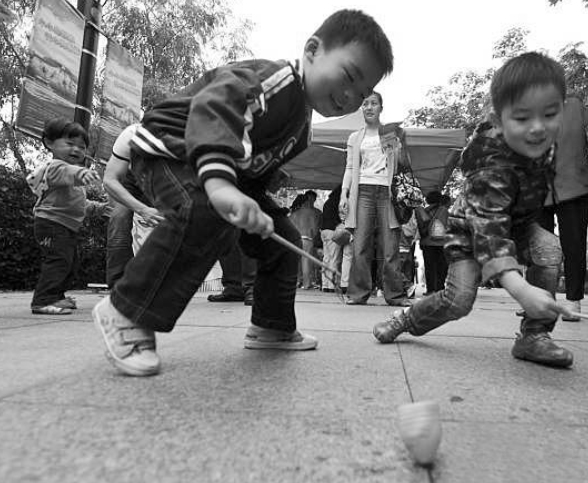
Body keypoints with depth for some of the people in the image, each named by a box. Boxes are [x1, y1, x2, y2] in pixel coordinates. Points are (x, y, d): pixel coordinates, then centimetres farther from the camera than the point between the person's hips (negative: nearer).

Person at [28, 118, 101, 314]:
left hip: (68, 227, 11)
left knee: (70, 262, 15)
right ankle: (43, 301, -12)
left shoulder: (69, 169, 22)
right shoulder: (55, 167, -14)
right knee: (58, 260, -16)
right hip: (52, 224, -11)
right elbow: (67, 172, -42)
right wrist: (81, 172, -61)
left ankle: (56, 296, 28)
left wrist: (92, 206, 28)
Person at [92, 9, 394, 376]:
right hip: (168, 151, -8)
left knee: (283, 239, 6)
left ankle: (273, 328, 23)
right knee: (211, 216, -40)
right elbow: (213, 107, -46)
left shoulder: (302, 127, 4)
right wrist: (219, 183, -61)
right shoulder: (273, 78, -26)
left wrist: (254, 206, -3)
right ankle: (127, 314, -23)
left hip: (229, 174, 9)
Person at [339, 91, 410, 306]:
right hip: (363, 191, 1)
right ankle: (358, 293, -3)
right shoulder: (355, 137, 19)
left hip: (386, 191, 0)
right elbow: (350, 168, 14)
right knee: (360, 246, -8)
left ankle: (395, 295, 2)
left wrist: (398, 150, -1)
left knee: (390, 246, -5)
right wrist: (344, 194, 3)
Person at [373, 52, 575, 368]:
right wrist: (520, 289, -63)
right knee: (458, 300, -12)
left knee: (549, 249, -23)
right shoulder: (493, 169, -42)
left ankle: (534, 336, -11)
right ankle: (405, 321, 16)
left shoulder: (540, 142, -18)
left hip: (517, 221, 6)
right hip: (470, 227, -6)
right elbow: (488, 230, -52)